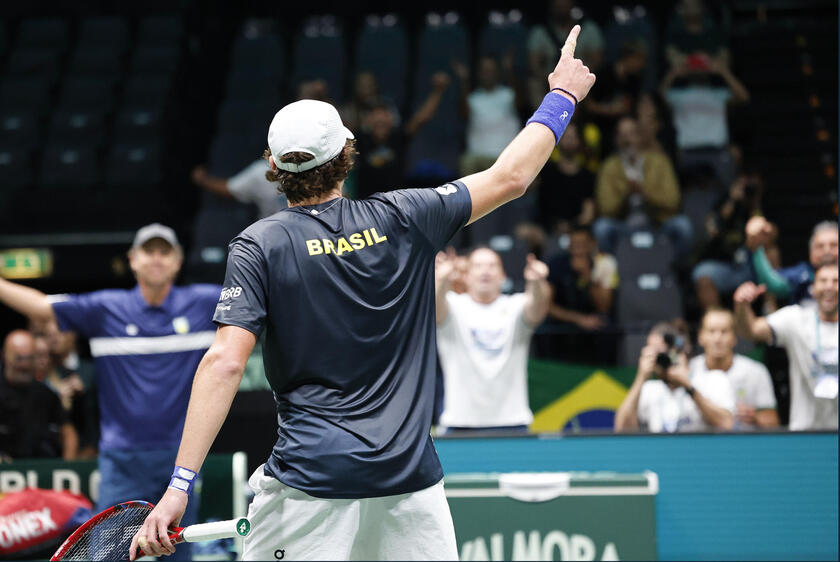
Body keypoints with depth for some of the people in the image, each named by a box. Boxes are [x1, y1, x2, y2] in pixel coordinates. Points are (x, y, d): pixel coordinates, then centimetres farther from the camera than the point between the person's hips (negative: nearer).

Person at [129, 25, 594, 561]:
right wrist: (562, 96, 28)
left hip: (311, 481, -2)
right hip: (411, 478, 3)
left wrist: (180, 485, -14)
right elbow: (509, 177, 13)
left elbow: (225, 362, -13)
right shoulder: (403, 220, 3)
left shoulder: (259, 246, -3)